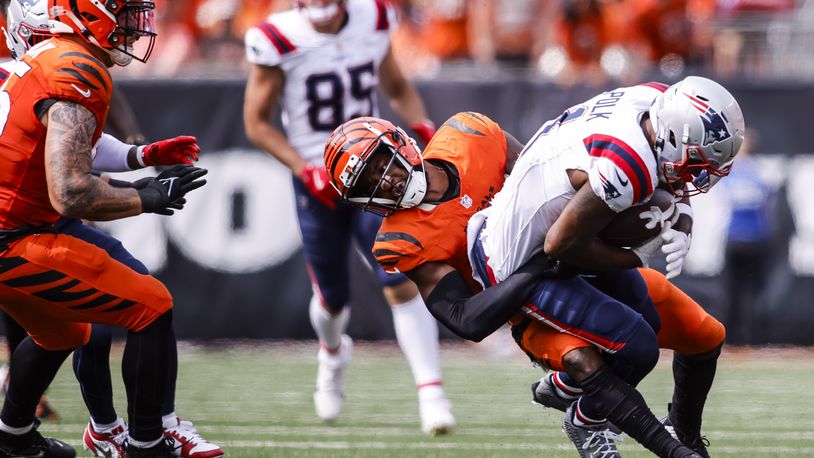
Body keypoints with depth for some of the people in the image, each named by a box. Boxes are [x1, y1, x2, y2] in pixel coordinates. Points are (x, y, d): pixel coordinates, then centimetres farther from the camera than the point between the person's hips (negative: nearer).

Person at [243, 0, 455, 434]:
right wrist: (306, 170, -17)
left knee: (403, 283, -14)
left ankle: (431, 391, -14)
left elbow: (397, 89, 14)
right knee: (332, 298, 11)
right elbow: (257, 122, -6)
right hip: (317, 183, -1)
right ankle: (332, 351, 47)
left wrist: (422, 126, -5)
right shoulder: (278, 42, -14)